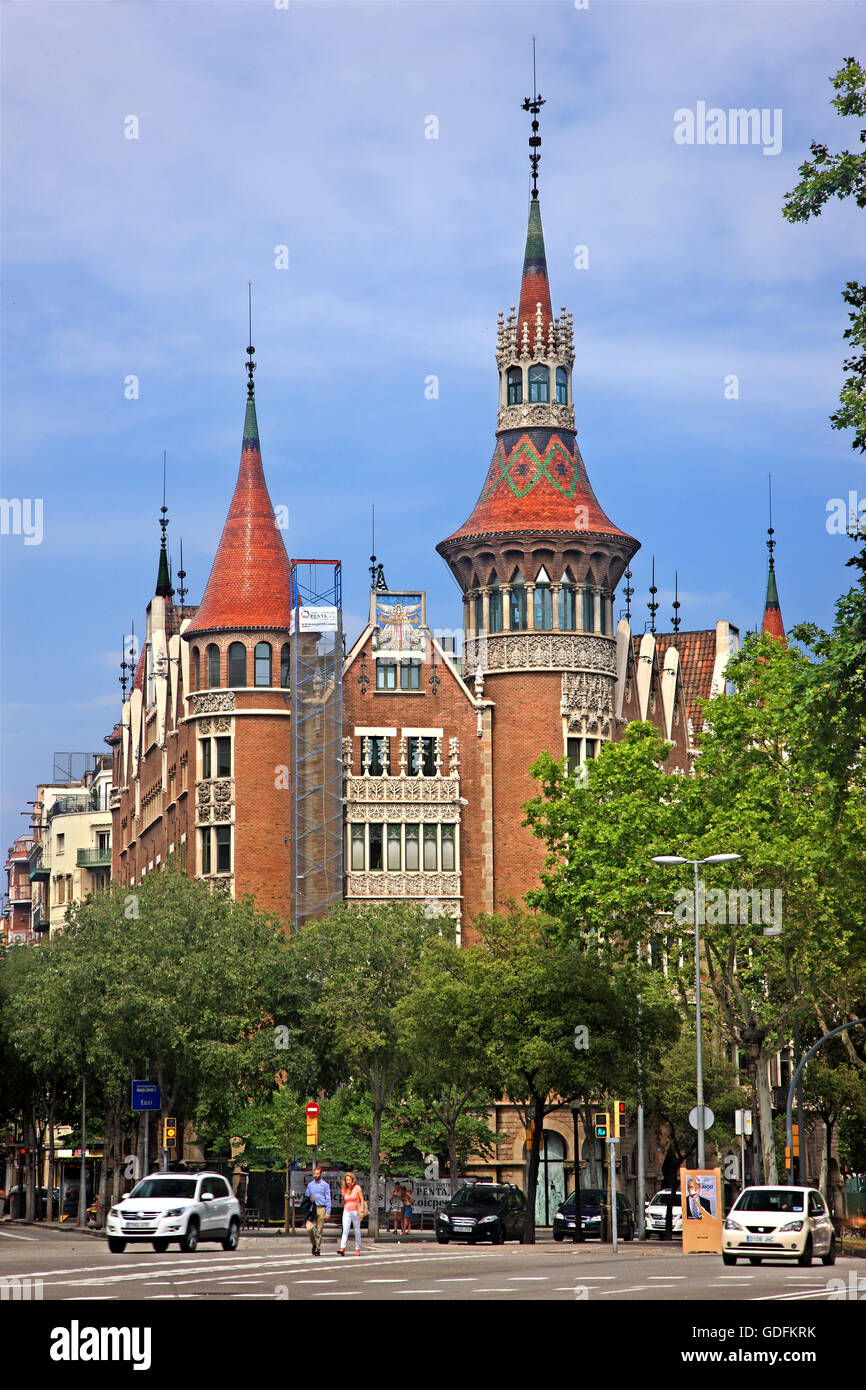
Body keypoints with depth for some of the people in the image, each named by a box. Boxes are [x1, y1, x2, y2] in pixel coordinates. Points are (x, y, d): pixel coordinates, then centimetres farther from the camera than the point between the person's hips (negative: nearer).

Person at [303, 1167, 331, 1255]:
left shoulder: (325, 1185, 4)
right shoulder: (310, 1185, 14)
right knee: (309, 1228, -12)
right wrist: (309, 1199, -2)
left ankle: (318, 1249, 5)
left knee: (319, 1230, -3)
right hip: (312, 1209, 3)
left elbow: (328, 1199, 2)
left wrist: (328, 1212, -6)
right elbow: (306, 1196, 23)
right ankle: (314, 1244, 11)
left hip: (321, 1208, -3)